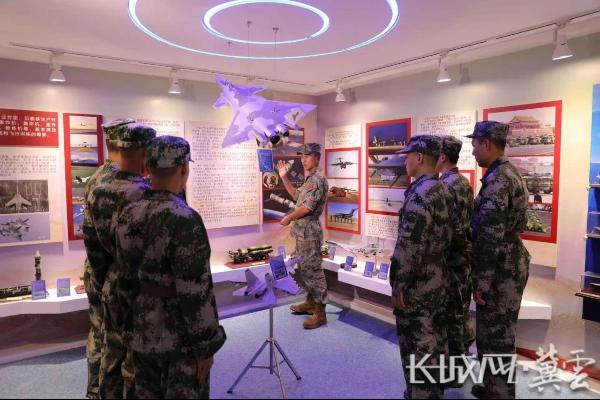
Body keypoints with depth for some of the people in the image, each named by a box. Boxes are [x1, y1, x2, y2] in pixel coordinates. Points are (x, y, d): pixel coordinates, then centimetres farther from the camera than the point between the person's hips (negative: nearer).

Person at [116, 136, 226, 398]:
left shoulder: (128, 216, -2)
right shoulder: (185, 219, -24)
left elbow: (126, 279, 7)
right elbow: (195, 292, -22)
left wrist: (134, 324, 18)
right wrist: (205, 346, -12)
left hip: (143, 333, 7)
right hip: (180, 338, -7)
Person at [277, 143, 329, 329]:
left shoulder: (318, 179, -16)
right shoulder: (310, 179, 16)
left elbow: (308, 206, -22)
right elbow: (297, 196, 24)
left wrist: (289, 218, -9)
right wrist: (284, 177, 18)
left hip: (309, 231, -11)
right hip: (302, 230, 11)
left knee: (313, 270, -6)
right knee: (303, 268, 18)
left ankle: (320, 313, 2)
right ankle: (310, 302, 31)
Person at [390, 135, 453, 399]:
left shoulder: (420, 193, -22)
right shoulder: (442, 190, 9)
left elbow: (409, 245, -25)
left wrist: (398, 284, -18)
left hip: (416, 285, -10)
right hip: (438, 281, 10)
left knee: (417, 346, 4)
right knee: (435, 340, 20)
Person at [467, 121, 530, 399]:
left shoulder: (497, 179, -21)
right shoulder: (510, 172, 11)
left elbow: (490, 236, -24)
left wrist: (481, 281, -19)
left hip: (501, 269, -10)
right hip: (510, 262, 10)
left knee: (496, 337, 4)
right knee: (498, 333, 21)